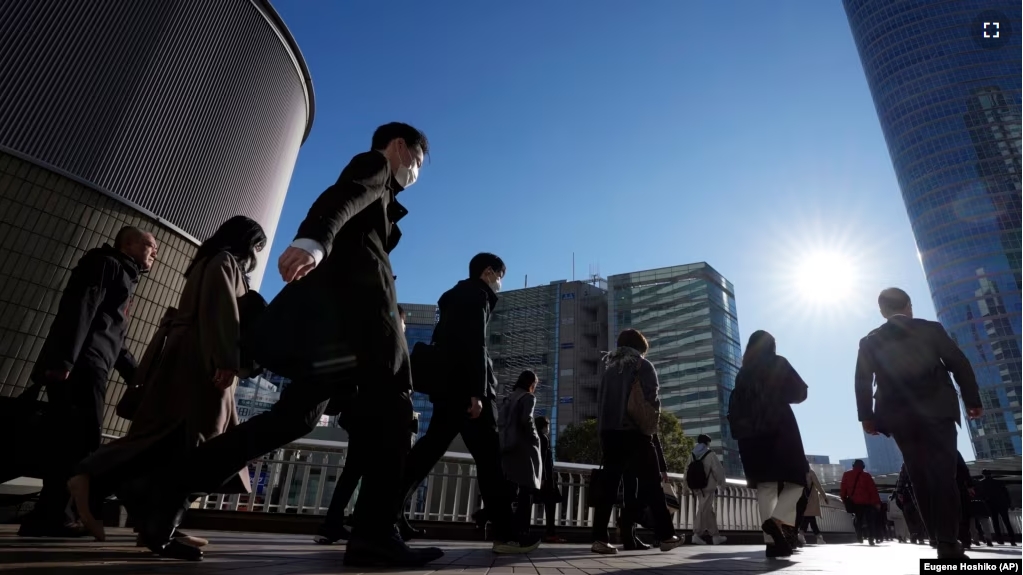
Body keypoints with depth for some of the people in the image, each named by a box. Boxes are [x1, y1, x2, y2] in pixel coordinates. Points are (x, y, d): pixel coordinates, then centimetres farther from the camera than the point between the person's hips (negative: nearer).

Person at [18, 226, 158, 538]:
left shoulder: (123, 278, 29)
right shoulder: (107, 264, 2)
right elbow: (80, 308, -14)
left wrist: (138, 375, 23)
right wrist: (63, 359, -24)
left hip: (90, 368, 9)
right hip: (80, 367, -9)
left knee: (75, 444, 5)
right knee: (81, 443, -14)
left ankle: (46, 518, 7)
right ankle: (45, 518, -11)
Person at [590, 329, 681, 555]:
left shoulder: (609, 369, 16)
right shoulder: (643, 366, 3)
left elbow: (600, 400, 12)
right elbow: (653, 398, -4)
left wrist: (604, 428, 12)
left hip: (609, 431, 4)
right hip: (635, 432, -4)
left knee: (608, 486, 3)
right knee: (651, 483, 7)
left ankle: (600, 538, -2)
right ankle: (666, 535, 13)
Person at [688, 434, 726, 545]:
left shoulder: (692, 455, 8)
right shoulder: (711, 454, -9)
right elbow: (718, 470, -9)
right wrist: (721, 481, 10)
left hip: (697, 487, 6)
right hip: (708, 487, -6)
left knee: (709, 511, 15)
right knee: (704, 511, -3)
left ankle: (715, 536, 21)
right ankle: (697, 534, -4)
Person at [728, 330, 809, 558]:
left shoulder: (743, 373, 16)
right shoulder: (779, 363, 5)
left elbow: (735, 406, 12)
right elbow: (800, 392, 4)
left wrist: (740, 429, 12)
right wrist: (780, 394, 21)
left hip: (751, 434, 4)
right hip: (779, 428, -4)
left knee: (765, 485, 2)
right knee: (796, 480, 4)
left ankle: (772, 540, -6)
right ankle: (777, 521, -20)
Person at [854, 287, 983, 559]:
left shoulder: (870, 341, 7)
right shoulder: (931, 329, 7)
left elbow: (863, 380, 1)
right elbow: (960, 364, 3)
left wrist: (867, 416, 3)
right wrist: (972, 400, 10)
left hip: (899, 417, 1)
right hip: (937, 410, -1)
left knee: (921, 477, 9)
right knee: (942, 475, -3)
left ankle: (939, 537, 11)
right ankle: (948, 541, -10)